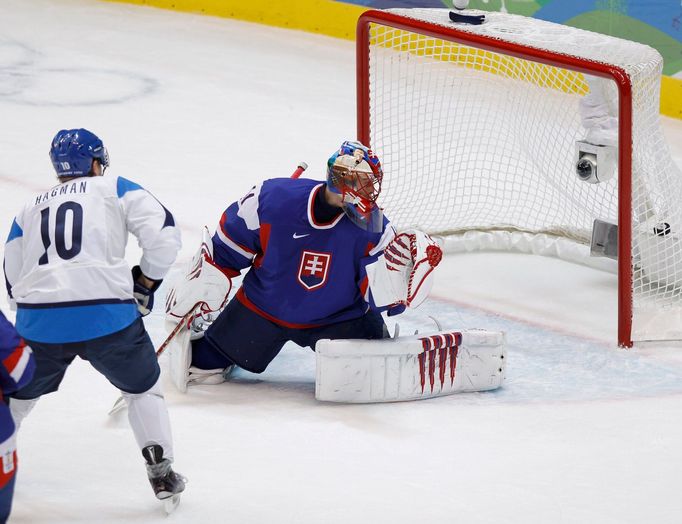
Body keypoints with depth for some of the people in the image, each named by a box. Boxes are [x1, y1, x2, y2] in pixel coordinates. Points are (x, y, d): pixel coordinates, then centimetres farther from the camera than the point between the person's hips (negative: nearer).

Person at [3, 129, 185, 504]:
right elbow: (163, 234, 1)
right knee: (143, 386, 21)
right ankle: (161, 472, 15)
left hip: (38, 321, 2)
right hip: (107, 315, -2)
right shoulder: (115, 190, 13)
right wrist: (145, 281, 15)